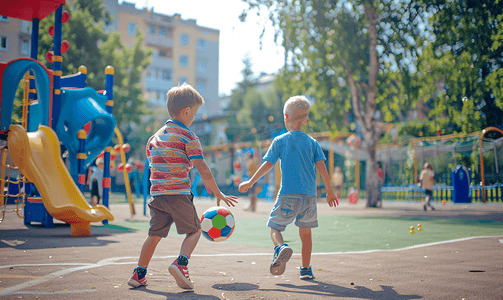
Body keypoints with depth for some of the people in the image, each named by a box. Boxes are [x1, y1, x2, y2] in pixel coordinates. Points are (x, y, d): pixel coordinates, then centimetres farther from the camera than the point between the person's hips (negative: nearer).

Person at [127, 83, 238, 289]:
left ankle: (139, 274, 18)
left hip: (157, 195, 6)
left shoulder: (155, 137, 14)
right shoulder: (188, 137, -6)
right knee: (194, 231, 9)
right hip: (179, 194, -6)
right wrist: (218, 194, -4)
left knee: (155, 234, 16)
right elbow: (202, 169, -10)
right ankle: (180, 264, -12)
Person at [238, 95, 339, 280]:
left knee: (275, 227, 6)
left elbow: (268, 165, 2)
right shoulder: (312, 142, 9)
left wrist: (251, 182, 12)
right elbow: (321, 167, 4)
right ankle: (306, 269, 16)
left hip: (288, 194, -3)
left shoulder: (279, 141, 3)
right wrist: (329, 191, 12)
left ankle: (282, 248, -26)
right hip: (309, 195, 3)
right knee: (305, 232, 15)